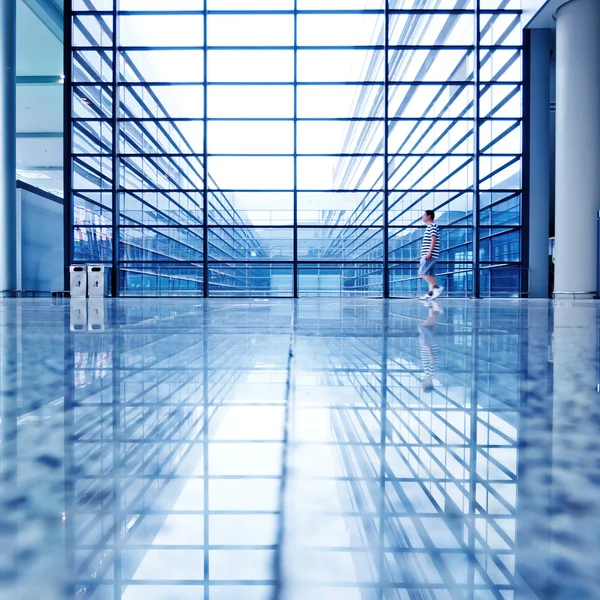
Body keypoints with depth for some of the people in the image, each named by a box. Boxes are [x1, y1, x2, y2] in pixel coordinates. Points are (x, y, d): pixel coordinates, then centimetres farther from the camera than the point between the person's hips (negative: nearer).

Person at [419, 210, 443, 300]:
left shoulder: (432, 226, -8)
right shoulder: (430, 227, 21)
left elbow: (433, 240, -18)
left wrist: (429, 252, -24)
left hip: (430, 255, -10)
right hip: (430, 256, 10)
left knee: (422, 273, -12)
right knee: (430, 275, 6)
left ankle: (437, 287, -12)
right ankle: (430, 293, 6)